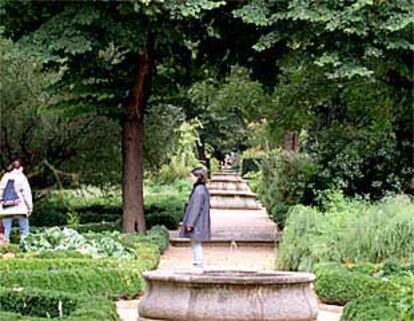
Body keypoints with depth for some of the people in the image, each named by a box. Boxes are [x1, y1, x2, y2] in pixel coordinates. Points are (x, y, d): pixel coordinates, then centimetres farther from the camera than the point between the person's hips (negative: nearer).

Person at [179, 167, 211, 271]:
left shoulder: (199, 190, -19)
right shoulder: (203, 189, 11)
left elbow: (196, 208, -21)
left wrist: (190, 223, -18)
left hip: (197, 223, -10)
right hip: (200, 223, 10)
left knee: (196, 244, -3)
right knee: (196, 245, 15)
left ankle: (199, 266, 1)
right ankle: (197, 265, 21)